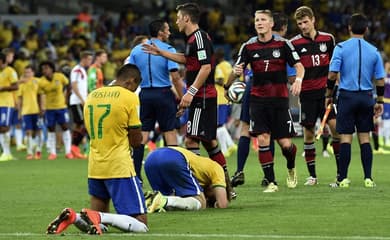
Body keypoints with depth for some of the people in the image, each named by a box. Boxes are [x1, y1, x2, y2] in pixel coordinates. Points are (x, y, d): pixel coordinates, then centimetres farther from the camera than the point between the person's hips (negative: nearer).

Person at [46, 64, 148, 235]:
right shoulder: (129, 98, -8)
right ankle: (98, 217, -26)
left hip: (95, 168, 6)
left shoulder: (92, 96, 11)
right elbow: (136, 141, -6)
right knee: (141, 225, -4)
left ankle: (72, 217, -10)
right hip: (120, 168, -6)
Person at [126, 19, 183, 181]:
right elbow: (175, 77, -12)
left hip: (145, 94, 4)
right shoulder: (168, 50, -6)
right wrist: (182, 98, -4)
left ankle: (135, 174, 1)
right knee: (170, 133, 2)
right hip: (164, 94, -4)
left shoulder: (136, 50, 7)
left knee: (142, 135, 4)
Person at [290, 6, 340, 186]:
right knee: (308, 133, 0)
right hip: (307, 93, -1)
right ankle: (312, 175, 9)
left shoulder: (328, 39, 6)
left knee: (335, 127, -9)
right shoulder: (294, 43, -1)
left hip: (326, 90, 1)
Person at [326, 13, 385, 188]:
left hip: (347, 96, -2)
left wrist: (329, 95, 4)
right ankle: (368, 178, 4)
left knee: (345, 138, 0)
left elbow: (332, 74, -8)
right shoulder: (374, 51, 3)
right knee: (364, 138, 7)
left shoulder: (341, 48, -4)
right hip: (366, 97, 2)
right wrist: (379, 102, 15)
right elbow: (380, 80, 5)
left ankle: (343, 178, -1)